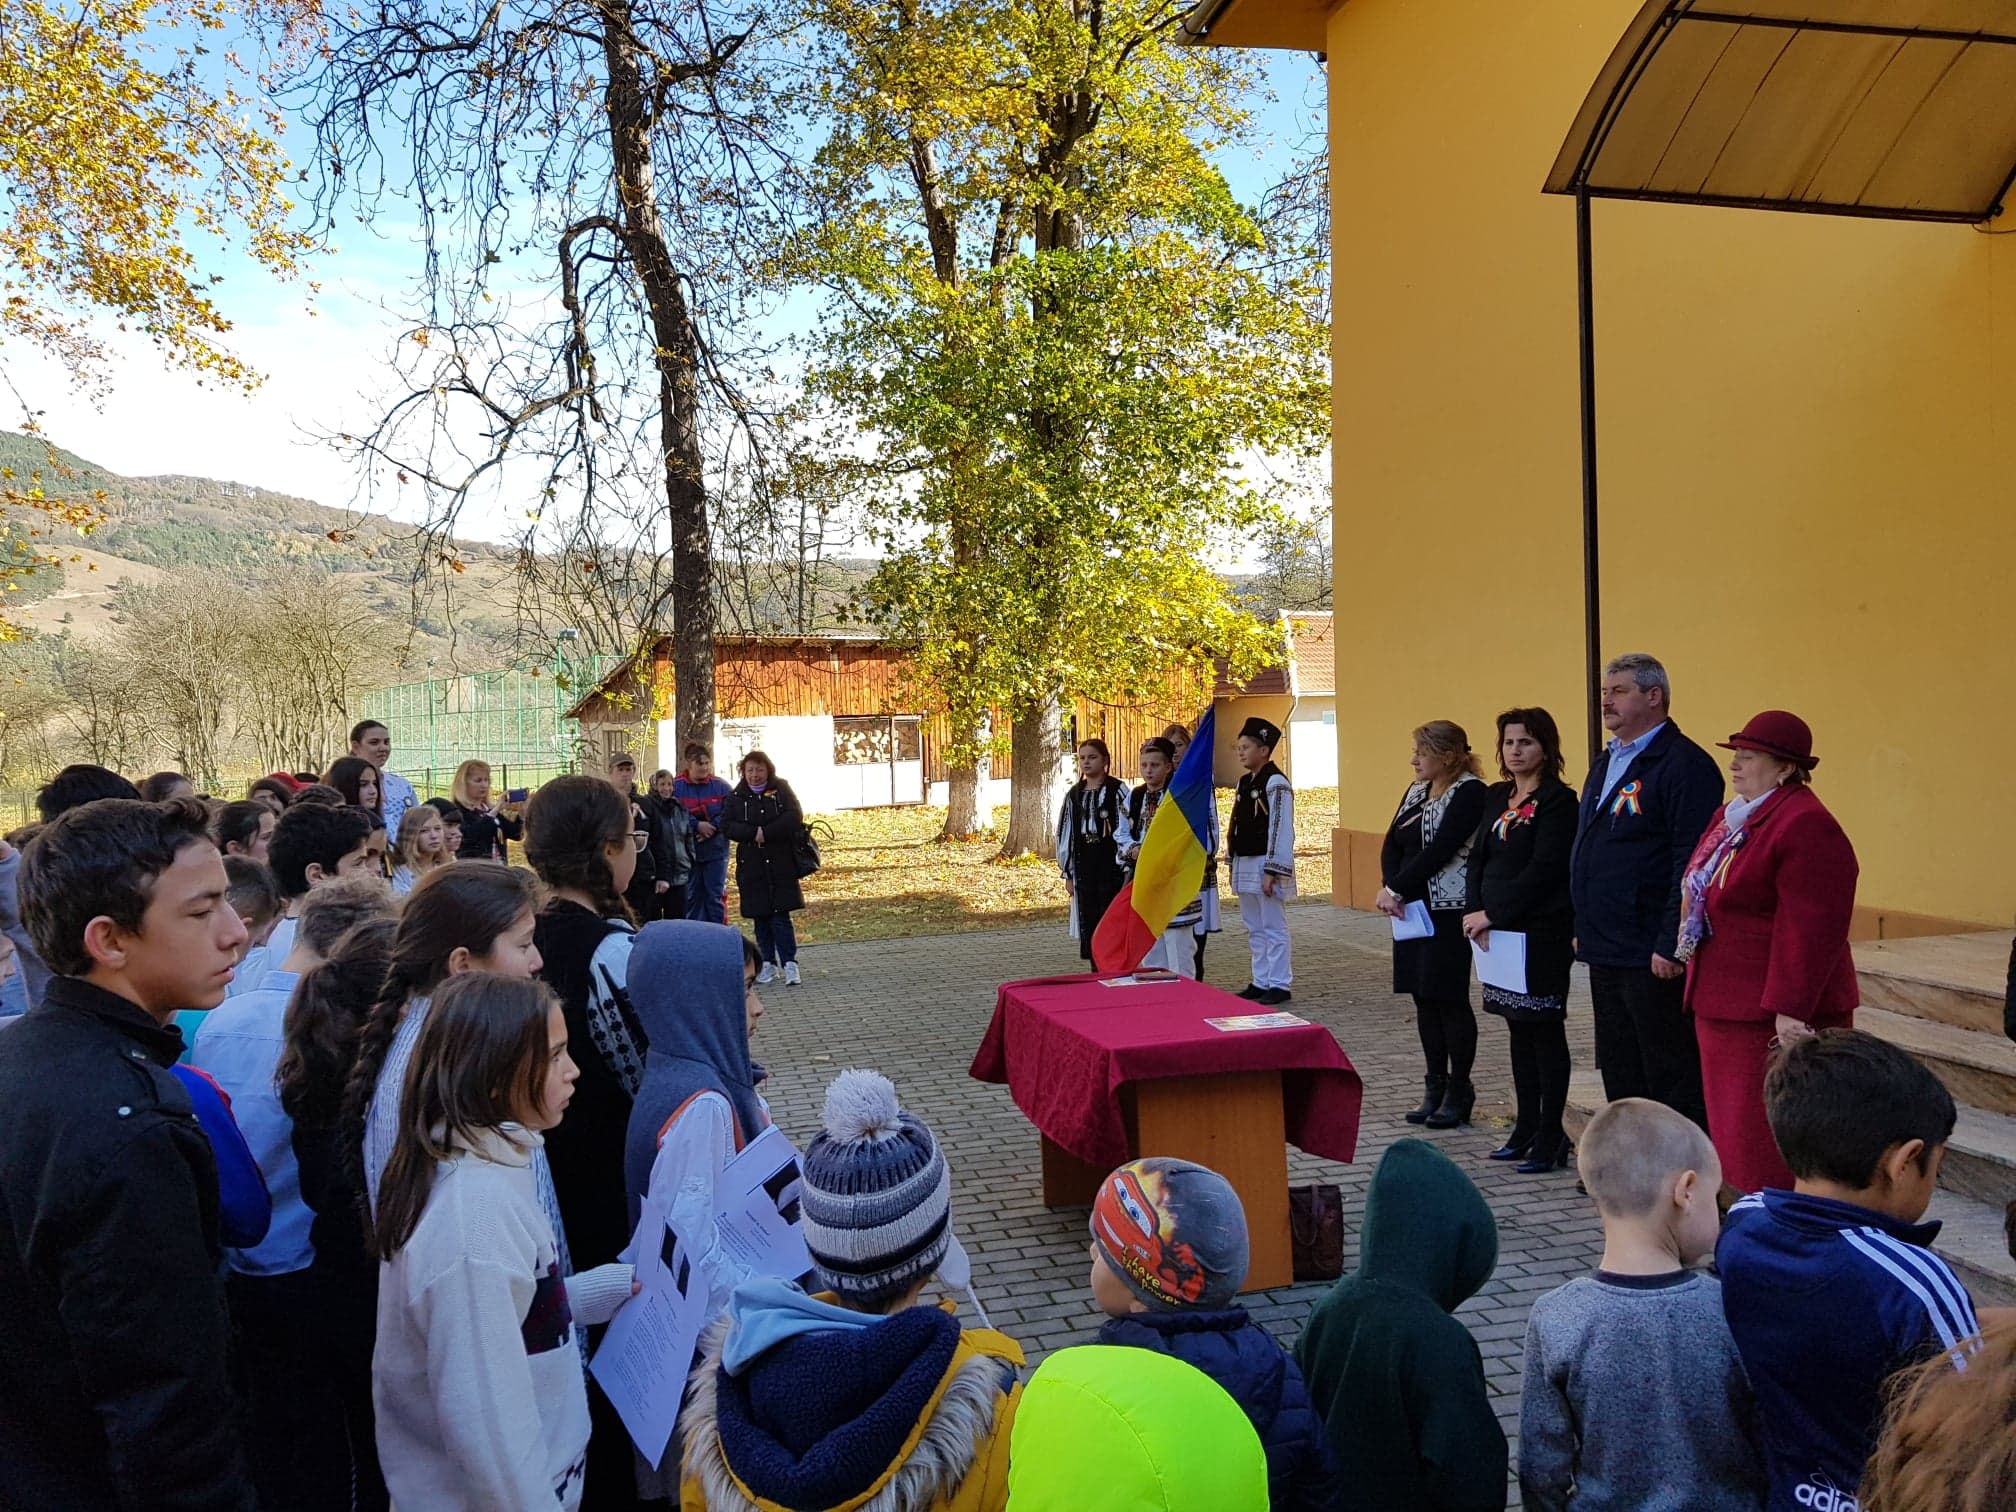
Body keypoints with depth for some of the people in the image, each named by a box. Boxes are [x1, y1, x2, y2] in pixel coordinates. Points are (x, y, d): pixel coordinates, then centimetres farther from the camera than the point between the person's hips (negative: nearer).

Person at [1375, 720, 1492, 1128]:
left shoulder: (1470, 792, -11)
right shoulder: (1415, 791, 14)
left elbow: (1439, 850, -19)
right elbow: (1392, 844, 9)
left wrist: (1394, 888, -14)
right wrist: (1389, 890, -8)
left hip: (1450, 911, -8)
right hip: (1412, 909, 8)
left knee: (1450, 999, -2)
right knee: (1424, 999, 11)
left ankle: (1459, 1091, 9)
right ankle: (1435, 1086, 20)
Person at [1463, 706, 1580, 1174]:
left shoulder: (1558, 800, -10)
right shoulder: (1497, 797, 13)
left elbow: (1544, 870, -18)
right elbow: (1479, 857, 10)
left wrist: (1493, 914, -17)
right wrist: (1476, 913, -4)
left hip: (1542, 934, -7)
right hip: (1500, 933, 7)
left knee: (1545, 1031, 0)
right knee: (1519, 1029, 13)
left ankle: (1551, 1136, 7)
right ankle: (1527, 1128, 22)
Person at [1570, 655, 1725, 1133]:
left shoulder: (1684, 765, -13)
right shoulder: (1606, 763, 16)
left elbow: (1692, 864, -20)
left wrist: (1671, 946, -22)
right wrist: (1584, 929, 18)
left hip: (1653, 957, -9)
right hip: (1606, 952, 9)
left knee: (1672, 1076, 0)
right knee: (1620, 1075, 16)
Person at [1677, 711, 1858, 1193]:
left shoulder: (1806, 827, -19)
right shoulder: (1734, 817, 12)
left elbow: (1810, 929, -23)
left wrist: (1791, 1009, -25)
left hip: (1775, 1014, -10)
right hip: (1725, 1005, 10)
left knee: (1774, 1142, -3)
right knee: (1737, 1131, 16)